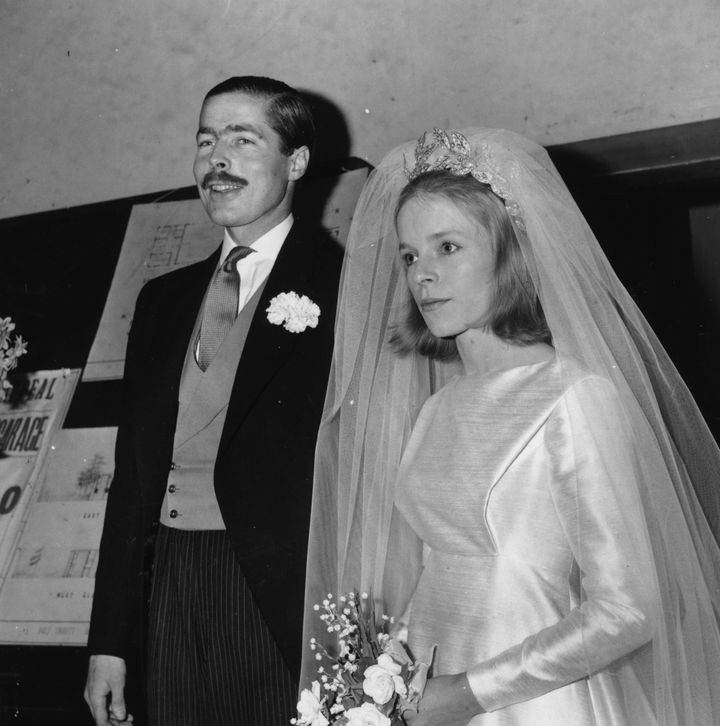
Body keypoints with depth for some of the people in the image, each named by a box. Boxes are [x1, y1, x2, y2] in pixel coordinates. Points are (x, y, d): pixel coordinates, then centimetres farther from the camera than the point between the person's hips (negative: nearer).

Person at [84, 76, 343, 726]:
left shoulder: (347, 285, -4)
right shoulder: (163, 299, 14)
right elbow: (133, 471, 13)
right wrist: (110, 643, 10)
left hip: (283, 600, -5)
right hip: (171, 597, 5)